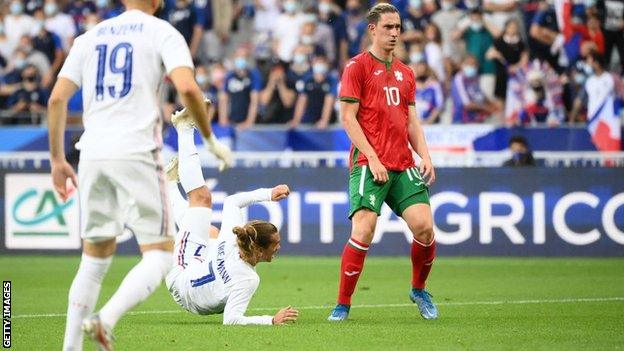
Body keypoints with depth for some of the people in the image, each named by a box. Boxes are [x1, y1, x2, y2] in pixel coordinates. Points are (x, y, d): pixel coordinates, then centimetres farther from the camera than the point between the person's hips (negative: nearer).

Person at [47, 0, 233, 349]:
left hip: (92, 154, 5)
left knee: (95, 258, 16)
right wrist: (211, 140, -1)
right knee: (159, 255, 1)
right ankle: (106, 319, -22)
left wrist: (57, 158, 17)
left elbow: (57, 98, 10)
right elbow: (187, 88, -14)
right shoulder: (162, 33, 2)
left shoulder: (89, 37, 16)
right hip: (137, 153, -5)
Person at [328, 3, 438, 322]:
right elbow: (348, 117, -5)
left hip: (404, 165, 5)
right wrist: (373, 159, -13)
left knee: (424, 226, -8)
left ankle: (418, 290, 16)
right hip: (369, 164, -5)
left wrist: (425, 157, 5)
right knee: (363, 230, -16)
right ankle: (342, 305, -5)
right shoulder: (357, 66, 0)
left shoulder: (405, 72, 19)